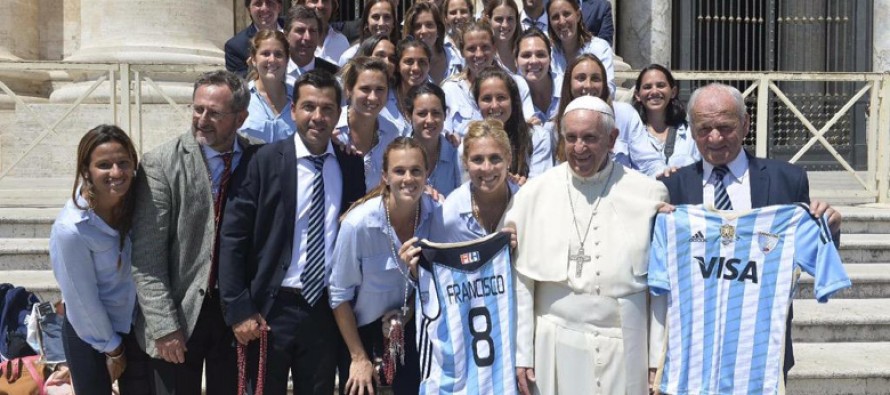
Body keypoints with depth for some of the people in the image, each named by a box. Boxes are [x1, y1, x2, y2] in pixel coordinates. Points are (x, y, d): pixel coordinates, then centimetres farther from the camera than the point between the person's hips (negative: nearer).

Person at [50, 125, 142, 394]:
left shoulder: (132, 201, -13)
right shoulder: (71, 229, -29)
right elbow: (83, 301, -19)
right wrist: (112, 349, -8)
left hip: (134, 324, 5)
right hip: (91, 334, -5)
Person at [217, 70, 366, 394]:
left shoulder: (351, 165, 3)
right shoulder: (266, 160, -6)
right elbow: (233, 236, -7)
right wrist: (239, 310, -11)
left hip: (325, 308, 3)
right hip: (272, 308, -2)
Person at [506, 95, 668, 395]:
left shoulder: (647, 194, -3)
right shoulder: (534, 194, -2)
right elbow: (520, 282, 0)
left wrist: (659, 357, 0)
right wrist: (521, 354, -1)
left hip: (624, 348, 0)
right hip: (555, 347, 1)